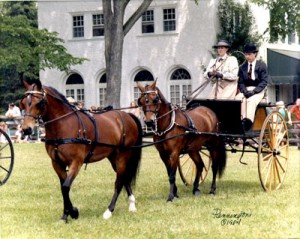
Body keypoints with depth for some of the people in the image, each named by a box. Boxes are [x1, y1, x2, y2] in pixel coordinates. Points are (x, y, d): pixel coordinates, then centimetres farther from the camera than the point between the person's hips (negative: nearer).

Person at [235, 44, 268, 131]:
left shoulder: (262, 65, 4)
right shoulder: (242, 67, 14)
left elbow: (264, 82, -4)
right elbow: (240, 82, 9)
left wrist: (253, 91, -17)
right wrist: (245, 91, -13)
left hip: (258, 90, -3)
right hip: (245, 90, 3)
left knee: (251, 100, -35)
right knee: (239, 99, -31)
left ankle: (248, 121, -52)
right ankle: (243, 120, -42)